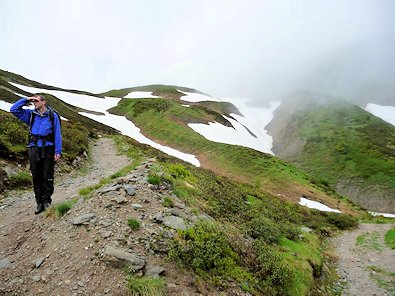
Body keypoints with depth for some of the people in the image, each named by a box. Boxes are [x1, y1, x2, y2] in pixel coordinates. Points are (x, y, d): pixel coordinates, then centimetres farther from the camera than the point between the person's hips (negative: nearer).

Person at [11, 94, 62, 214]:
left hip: (48, 149, -3)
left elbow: (57, 134, -1)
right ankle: (39, 203, 15)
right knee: (36, 177, 6)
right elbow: (14, 109, 12)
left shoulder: (53, 115, 0)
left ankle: (46, 201, 14)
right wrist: (26, 100, 3)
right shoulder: (31, 114, 11)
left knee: (47, 177, 1)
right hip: (34, 149, 4)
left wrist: (58, 151, -6)